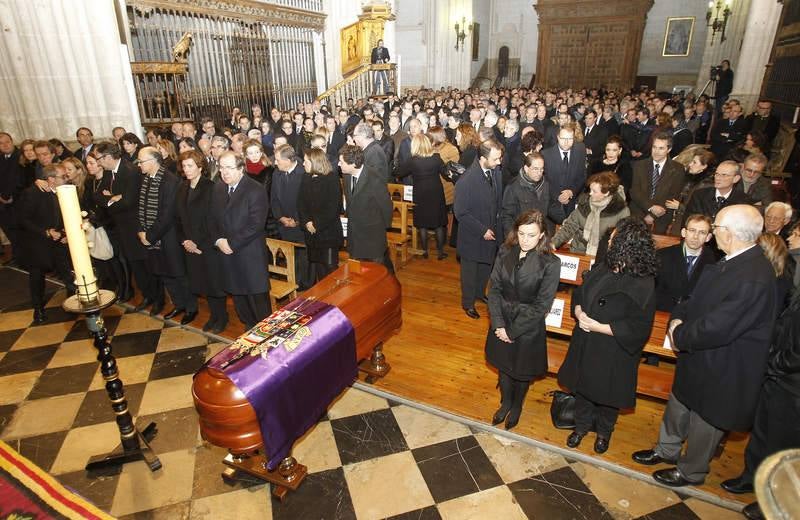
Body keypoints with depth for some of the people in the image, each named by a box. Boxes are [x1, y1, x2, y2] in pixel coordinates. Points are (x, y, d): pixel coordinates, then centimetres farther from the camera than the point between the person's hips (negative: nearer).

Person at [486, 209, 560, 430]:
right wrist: (498, 324, -14)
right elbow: (494, 288, -6)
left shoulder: (550, 264, -20)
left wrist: (512, 331, -14)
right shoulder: (505, 252, -10)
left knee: (522, 371, 19)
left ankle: (516, 406, 48)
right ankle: (505, 402, 50)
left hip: (528, 328, -3)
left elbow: (541, 306, -17)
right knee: (503, 365, 22)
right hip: (502, 322, 3)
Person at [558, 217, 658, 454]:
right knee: (582, 387, 22)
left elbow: (639, 329, -23)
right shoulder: (602, 267, -6)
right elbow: (579, 292, 7)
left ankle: (604, 431, 48)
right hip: (585, 345, 5)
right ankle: (582, 425, 48)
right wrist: (579, 312, -13)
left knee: (607, 396, 19)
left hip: (613, 354, -5)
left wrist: (599, 327, -24)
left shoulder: (643, 285, -24)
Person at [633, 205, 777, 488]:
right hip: (699, 357, 9)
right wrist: (677, 319, -9)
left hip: (722, 369, -8)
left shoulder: (754, 279, -33)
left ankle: (690, 472, 40)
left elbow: (716, 329, -31)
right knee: (678, 406, 26)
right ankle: (666, 450, 49)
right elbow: (698, 299, 8)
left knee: (705, 421, 16)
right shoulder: (730, 262, -3)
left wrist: (679, 336, -15)